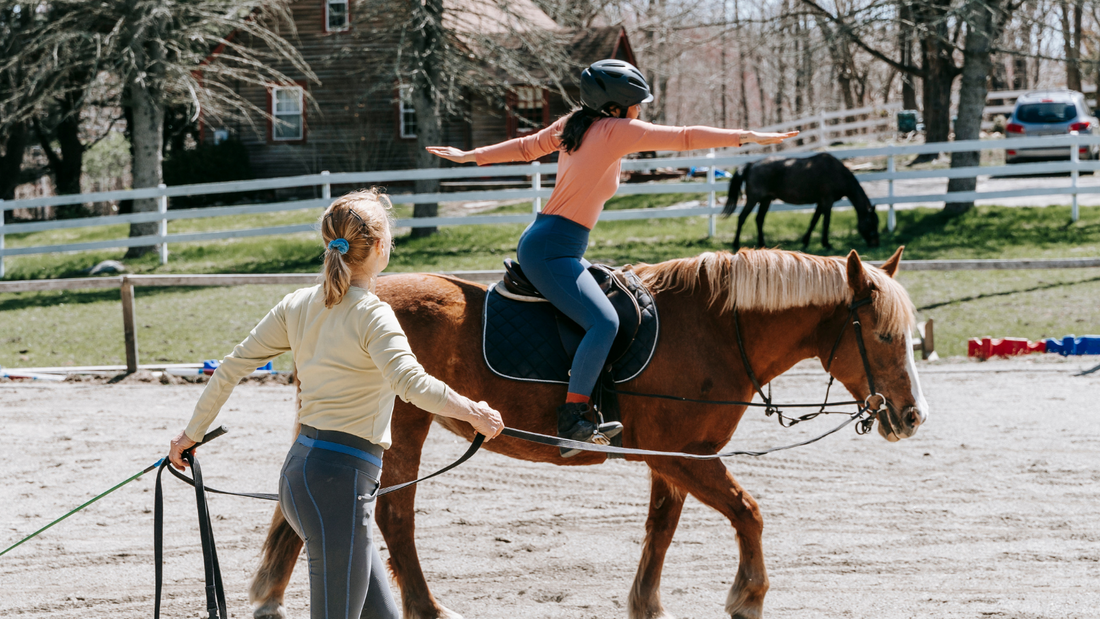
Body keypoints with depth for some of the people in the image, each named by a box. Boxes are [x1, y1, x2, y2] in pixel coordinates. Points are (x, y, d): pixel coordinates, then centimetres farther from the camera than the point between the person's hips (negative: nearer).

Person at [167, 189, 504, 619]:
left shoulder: (298, 305, 9)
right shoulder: (370, 314, -12)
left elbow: (232, 368, 13)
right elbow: (411, 382, -30)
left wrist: (193, 432, 23)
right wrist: (473, 413, -22)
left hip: (300, 470, 9)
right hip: (339, 479, -9)